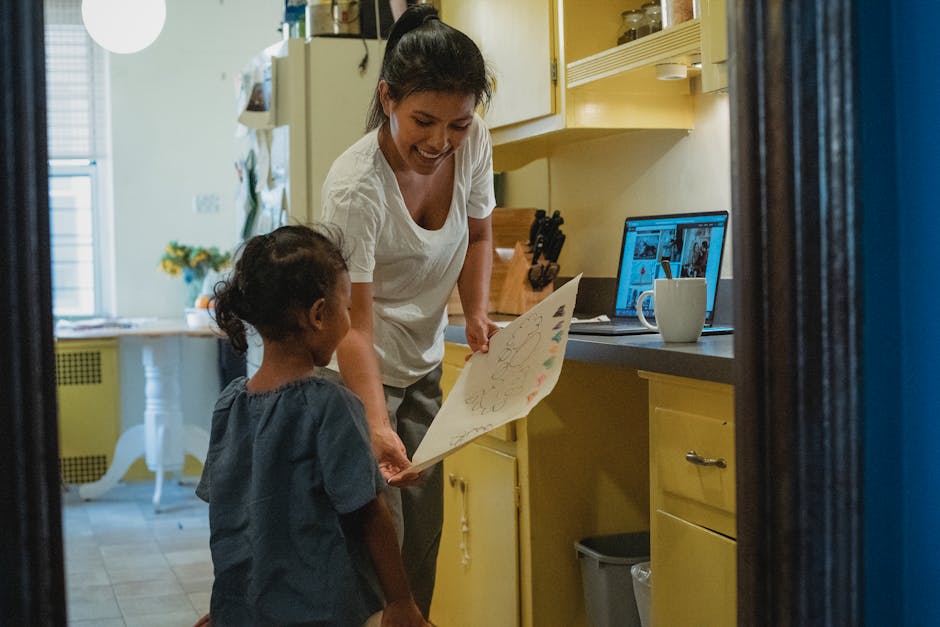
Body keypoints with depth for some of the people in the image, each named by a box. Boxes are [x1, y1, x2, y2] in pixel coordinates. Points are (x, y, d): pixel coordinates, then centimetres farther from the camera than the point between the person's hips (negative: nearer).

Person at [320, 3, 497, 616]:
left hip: (424, 364, 6)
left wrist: (478, 312, -5)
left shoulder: (473, 142, -10)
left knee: (424, 535, 10)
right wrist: (377, 425, -39)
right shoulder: (355, 188, -28)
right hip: (361, 370, -6)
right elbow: (355, 325, -28)